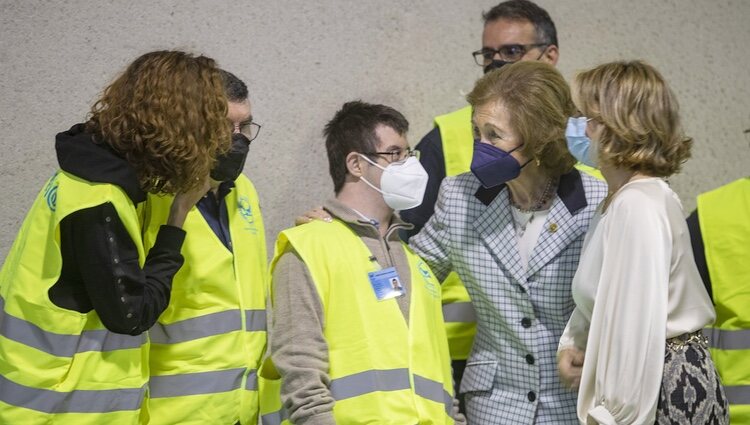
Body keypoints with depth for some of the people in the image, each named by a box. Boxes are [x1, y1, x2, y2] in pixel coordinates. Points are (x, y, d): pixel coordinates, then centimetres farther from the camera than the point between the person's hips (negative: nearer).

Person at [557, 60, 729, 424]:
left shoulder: (637, 206, -21)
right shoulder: (620, 199, 12)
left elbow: (637, 328, -25)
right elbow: (597, 296, 18)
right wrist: (571, 344, 2)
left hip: (664, 385, -9)